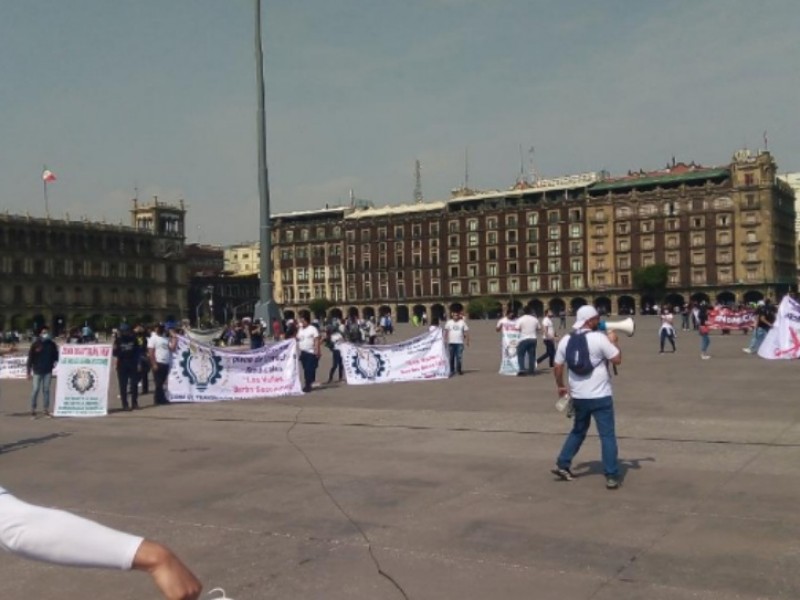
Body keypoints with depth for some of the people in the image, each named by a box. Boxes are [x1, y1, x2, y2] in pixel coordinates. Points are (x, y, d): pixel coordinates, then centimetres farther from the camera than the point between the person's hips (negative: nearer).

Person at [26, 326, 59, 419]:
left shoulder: (52, 344, 3)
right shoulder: (35, 344, -4)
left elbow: (55, 355, 11)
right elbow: (30, 358, -3)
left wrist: (55, 363, -9)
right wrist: (29, 372, -5)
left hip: (48, 371, 2)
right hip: (37, 371, -2)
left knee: (46, 390, 7)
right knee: (36, 390, -1)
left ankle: (46, 410, 11)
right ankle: (33, 410, 8)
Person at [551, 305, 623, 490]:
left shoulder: (566, 340, 2)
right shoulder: (600, 338, -13)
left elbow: (557, 367, 6)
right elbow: (617, 360, -9)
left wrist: (561, 386, 21)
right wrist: (613, 342, 6)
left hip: (578, 396, 5)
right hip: (600, 396, -5)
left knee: (578, 431, 23)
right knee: (607, 435, 2)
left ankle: (562, 465, 23)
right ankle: (611, 476, 2)